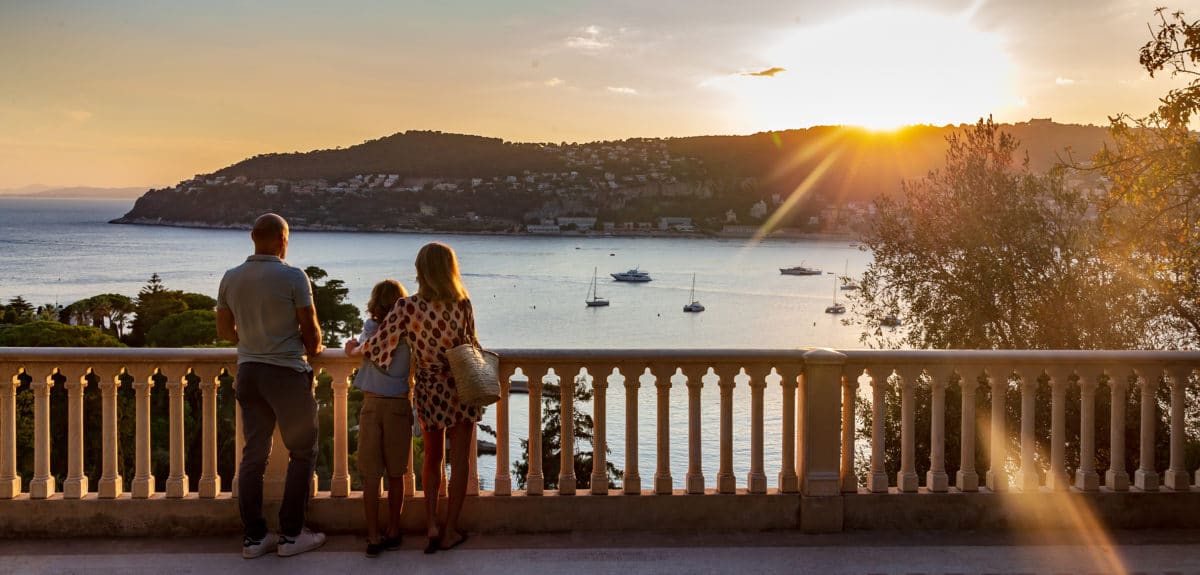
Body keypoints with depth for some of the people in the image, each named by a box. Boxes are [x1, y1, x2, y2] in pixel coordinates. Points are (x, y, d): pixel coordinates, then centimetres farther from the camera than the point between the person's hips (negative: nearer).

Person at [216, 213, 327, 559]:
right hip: (286, 372, -5)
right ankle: (291, 535, 8)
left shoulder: (231, 278, 4)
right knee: (302, 452, 8)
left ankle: (254, 537, 15)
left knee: (253, 454, 11)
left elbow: (225, 331, 13)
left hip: (248, 371, 5)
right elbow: (310, 329, -10)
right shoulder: (293, 277, -13)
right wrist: (314, 348, 11)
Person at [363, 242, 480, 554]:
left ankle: (431, 525, 12)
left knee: (432, 458, 19)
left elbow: (377, 346, -14)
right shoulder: (463, 305, -14)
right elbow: (471, 344, -3)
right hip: (460, 389, -1)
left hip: (427, 391, 1)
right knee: (459, 460, 10)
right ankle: (450, 532, 14)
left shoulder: (407, 307, -16)